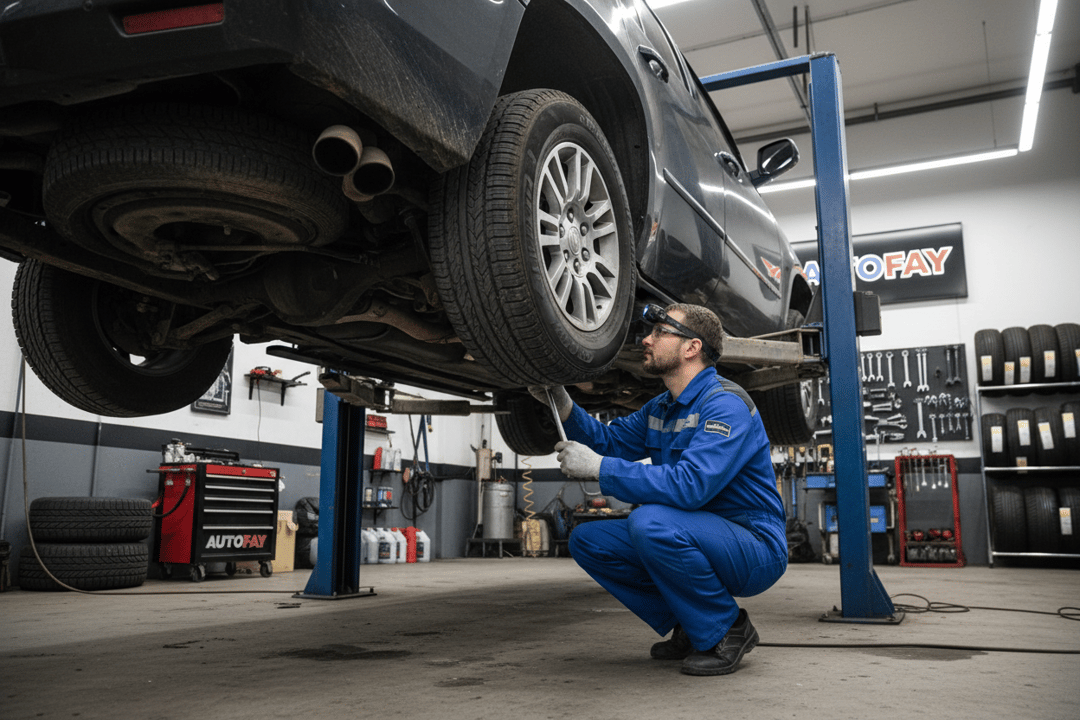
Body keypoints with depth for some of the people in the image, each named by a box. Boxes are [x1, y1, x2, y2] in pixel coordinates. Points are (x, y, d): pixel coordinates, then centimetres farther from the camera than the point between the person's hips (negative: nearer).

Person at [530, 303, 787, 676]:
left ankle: (727, 631, -10)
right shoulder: (662, 408, 10)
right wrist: (564, 406, -2)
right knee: (587, 539, -1)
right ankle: (689, 629, 9)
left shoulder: (726, 404, -20)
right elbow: (609, 440, 15)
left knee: (650, 522, -34)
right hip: (699, 538, 9)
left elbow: (690, 485, -32)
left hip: (755, 551, -9)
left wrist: (599, 468, -29)